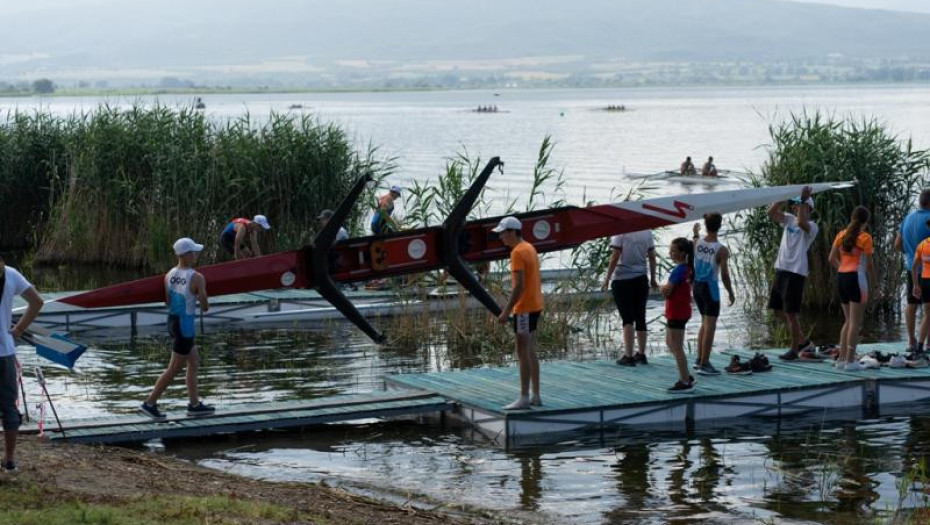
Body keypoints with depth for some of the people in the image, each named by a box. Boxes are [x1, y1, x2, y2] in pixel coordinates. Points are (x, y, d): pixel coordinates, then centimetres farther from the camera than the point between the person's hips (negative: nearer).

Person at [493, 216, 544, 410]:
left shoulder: (518, 252, -16)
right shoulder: (529, 248, 14)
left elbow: (518, 286, -22)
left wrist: (506, 311, -21)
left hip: (524, 308, -10)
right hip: (534, 306, 10)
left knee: (523, 354, -7)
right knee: (531, 353, 13)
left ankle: (524, 398, -7)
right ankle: (535, 396, 15)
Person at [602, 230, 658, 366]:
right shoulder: (647, 232, 2)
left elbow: (615, 257, -15)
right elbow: (652, 257, 7)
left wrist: (607, 278, -7)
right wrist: (653, 279, 17)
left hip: (622, 280, -4)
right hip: (641, 279, 4)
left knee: (627, 319, -1)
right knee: (640, 318, 13)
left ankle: (628, 356, -4)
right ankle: (641, 354, 21)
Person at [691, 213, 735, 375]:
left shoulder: (697, 243, -1)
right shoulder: (721, 250, -17)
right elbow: (724, 275, -16)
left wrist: (696, 233, 43)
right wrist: (730, 293, -3)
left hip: (697, 286, 7)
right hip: (710, 288, -6)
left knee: (705, 322, 21)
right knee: (710, 326, -2)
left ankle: (699, 360, 25)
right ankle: (704, 364, -3)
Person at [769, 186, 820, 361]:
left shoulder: (811, 226, -9)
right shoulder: (789, 219, 13)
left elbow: (801, 223, -31)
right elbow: (771, 212, 6)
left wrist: (804, 200, -27)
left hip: (796, 272, -8)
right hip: (781, 269, 9)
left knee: (790, 312, -5)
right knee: (777, 310, 14)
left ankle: (795, 349, 7)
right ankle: (803, 342, 24)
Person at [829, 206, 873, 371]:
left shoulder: (841, 235, 10)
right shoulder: (865, 238, -7)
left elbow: (832, 259, 8)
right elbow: (868, 264, -4)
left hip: (841, 277, 6)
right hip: (856, 277, -6)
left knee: (848, 320, 16)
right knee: (856, 322, -2)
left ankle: (841, 358, 15)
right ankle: (850, 361, -5)